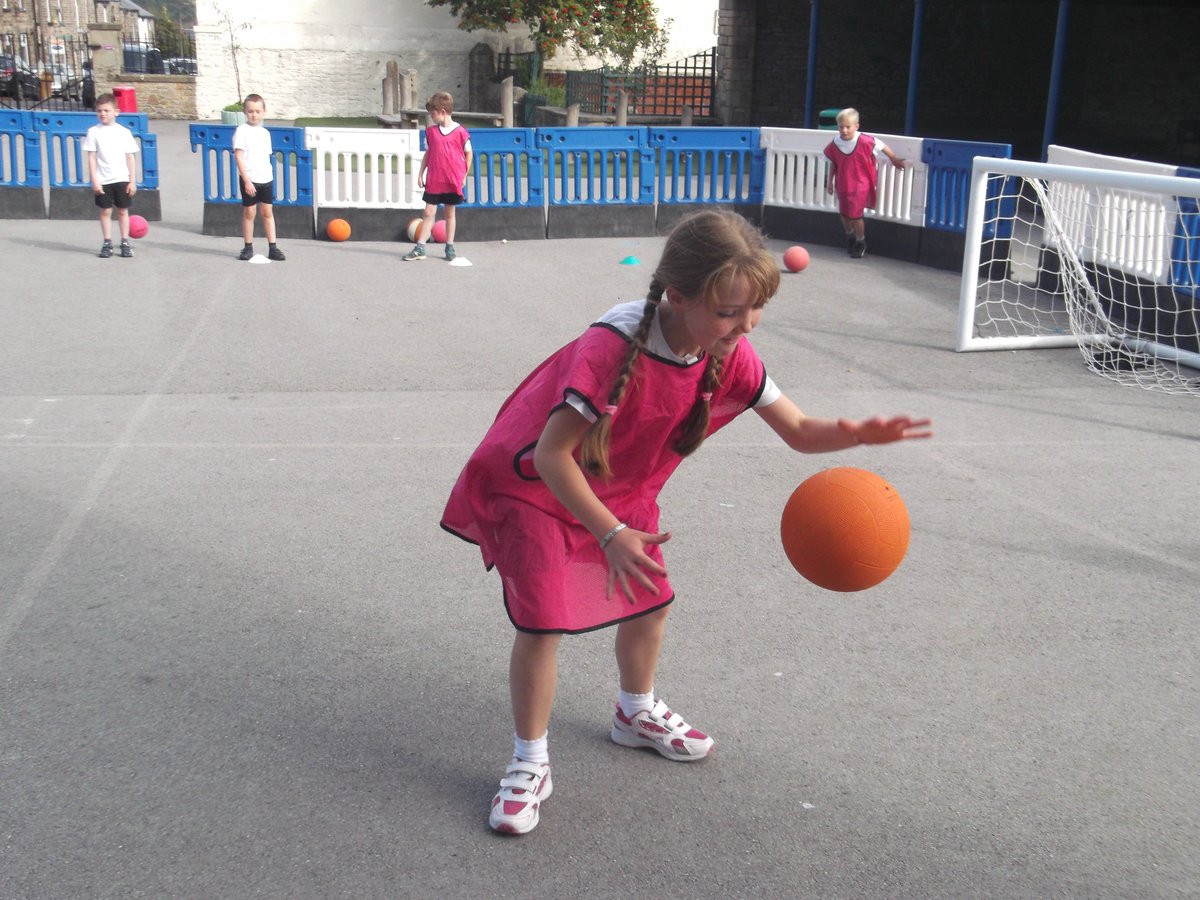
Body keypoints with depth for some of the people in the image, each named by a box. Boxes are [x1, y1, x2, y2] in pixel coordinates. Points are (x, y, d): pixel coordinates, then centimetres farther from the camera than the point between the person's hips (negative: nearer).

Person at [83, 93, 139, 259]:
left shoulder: (124, 132, 1)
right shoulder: (94, 132, -1)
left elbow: (130, 158, 4)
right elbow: (92, 158, -1)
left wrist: (132, 181, 0)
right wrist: (94, 180, -8)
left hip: (122, 179, 0)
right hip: (103, 180, 0)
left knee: (123, 210, 6)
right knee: (105, 211, 4)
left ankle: (125, 242, 13)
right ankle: (107, 243, 11)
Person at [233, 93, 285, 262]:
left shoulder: (265, 133, 10)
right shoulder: (242, 131, -8)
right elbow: (238, 156, -13)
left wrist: (269, 175, 11)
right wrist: (246, 180, -18)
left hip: (266, 179, 5)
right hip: (249, 179, -5)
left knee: (268, 212, 7)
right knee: (249, 213, 3)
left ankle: (272, 248, 9)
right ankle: (248, 247, 12)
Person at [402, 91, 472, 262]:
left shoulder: (460, 132, -7)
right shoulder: (431, 131, 5)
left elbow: (468, 153, 2)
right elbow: (428, 153, 12)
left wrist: (464, 175, 1)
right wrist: (421, 173, 8)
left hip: (453, 181, -3)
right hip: (433, 180, 3)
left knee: (450, 213, 9)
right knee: (428, 213, 2)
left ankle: (450, 248, 18)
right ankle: (419, 248, 3)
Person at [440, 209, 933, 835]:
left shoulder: (731, 356, -16)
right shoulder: (613, 349, -37)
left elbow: (800, 431, -10)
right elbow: (552, 456, -34)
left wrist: (862, 433, -31)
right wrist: (611, 535, -39)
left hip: (623, 491, 7)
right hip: (534, 486, -6)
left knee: (649, 603, 13)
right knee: (542, 621, -14)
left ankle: (637, 713, 44)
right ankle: (530, 764, 7)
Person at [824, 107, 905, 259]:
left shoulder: (864, 141, -19)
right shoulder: (835, 144, -6)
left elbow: (881, 146, -5)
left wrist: (894, 159, 6)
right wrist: (830, 181, 9)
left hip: (860, 185, -4)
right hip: (842, 185, 4)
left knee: (855, 215, -4)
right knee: (844, 214, 13)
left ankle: (861, 242, 19)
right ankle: (850, 237, 40)